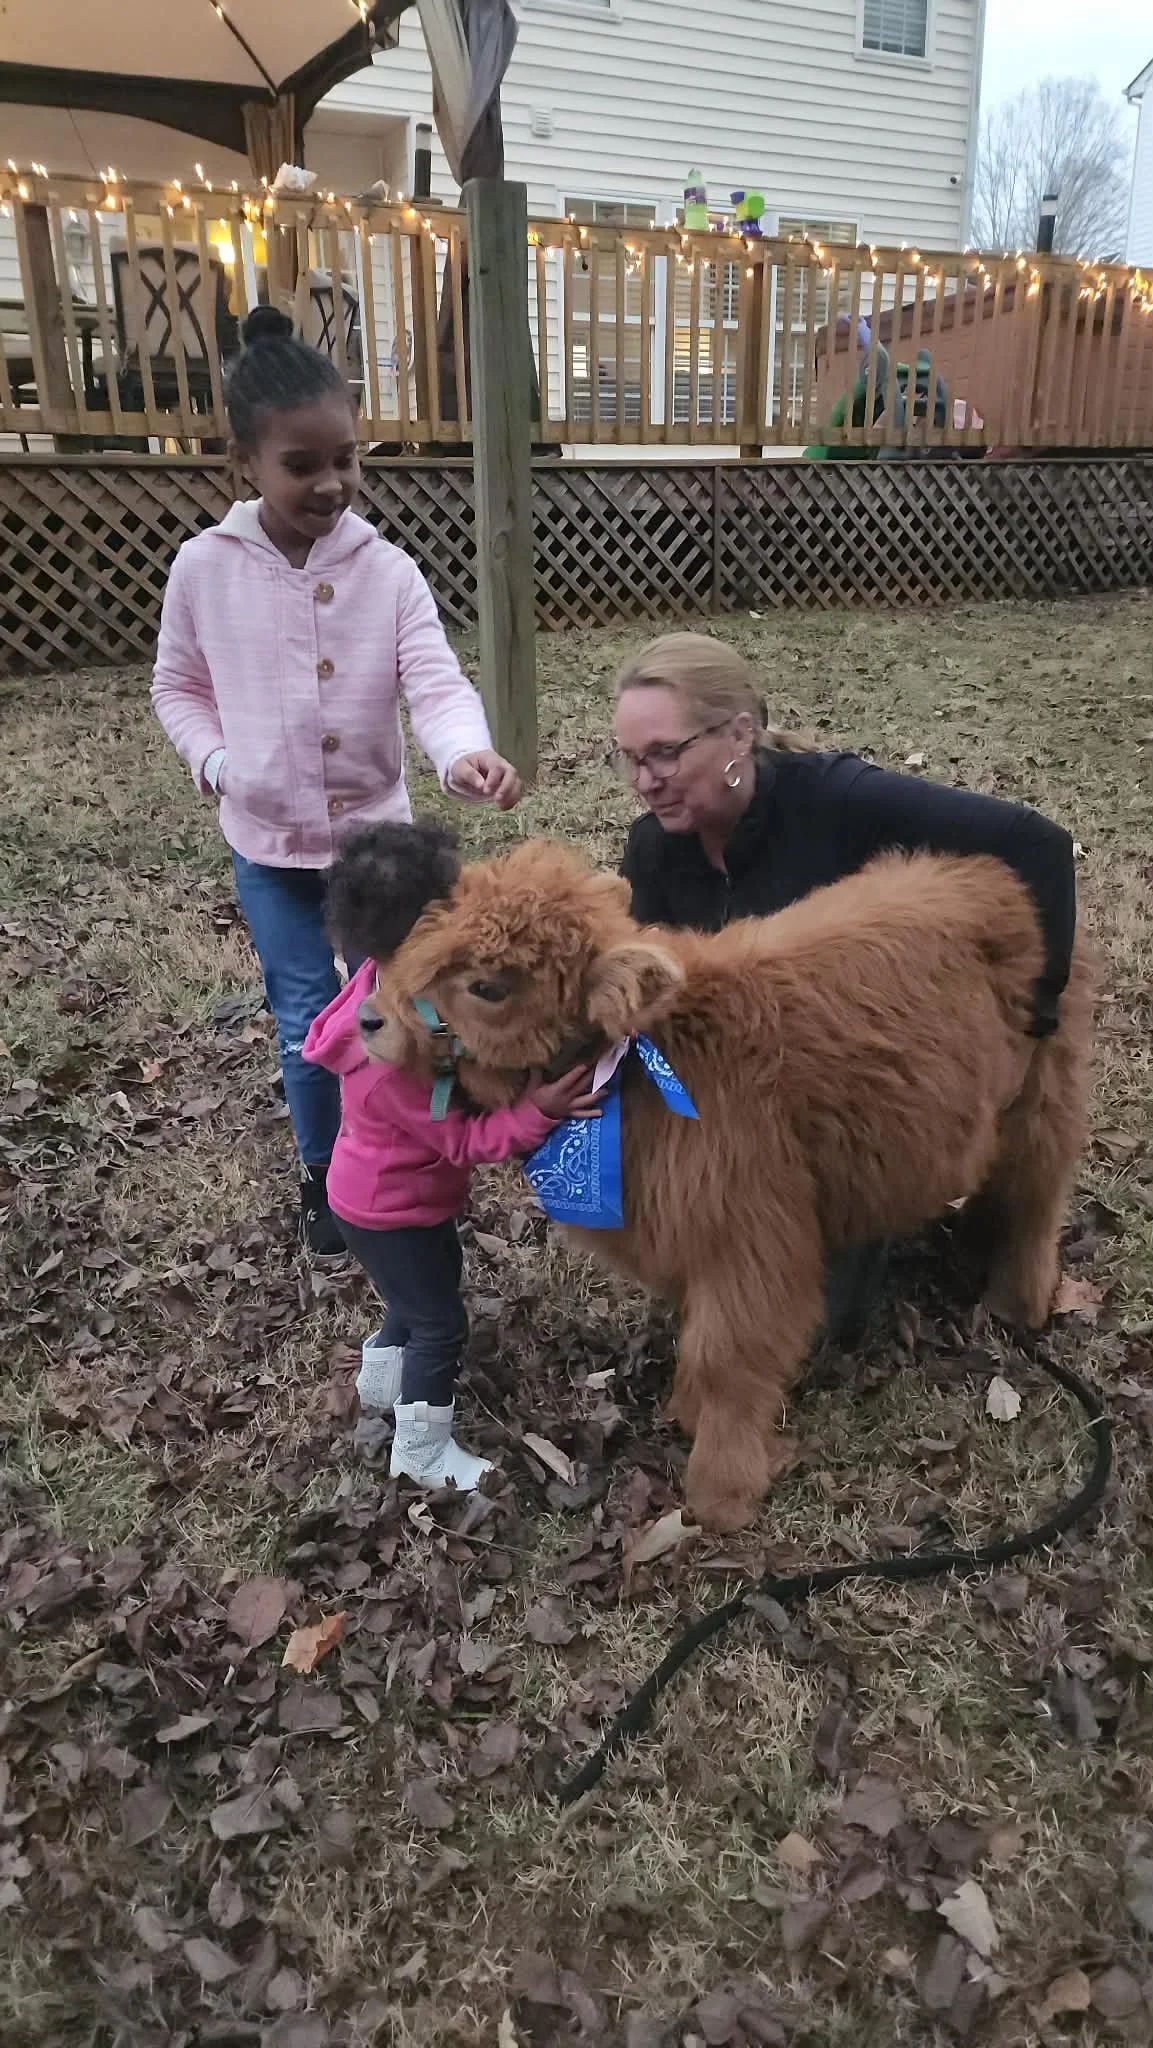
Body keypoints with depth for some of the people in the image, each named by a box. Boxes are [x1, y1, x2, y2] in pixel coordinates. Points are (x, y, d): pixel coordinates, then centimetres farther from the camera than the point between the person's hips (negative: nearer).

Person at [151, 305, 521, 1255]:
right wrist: (217, 763, -12)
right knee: (307, 1023, 7)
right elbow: (178, 686, 6)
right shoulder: (205, 567, -6)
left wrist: (466, 754, -41)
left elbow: (437, 680, -19)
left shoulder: (388, 570, -8)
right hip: (267, 843, 0)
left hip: (375, 831, 0)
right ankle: (323, 1173, 30)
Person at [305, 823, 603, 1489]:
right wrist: (538, 1112, -41)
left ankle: (382, 1376, 53)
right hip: (390, 1210, -9)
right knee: (441, 1322, 9)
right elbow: (464, 1141, -31)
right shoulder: (397, 1056, -40)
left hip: (398, 1191, 9)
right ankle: (423, 1449, 30)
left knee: (431, 1284, 29)